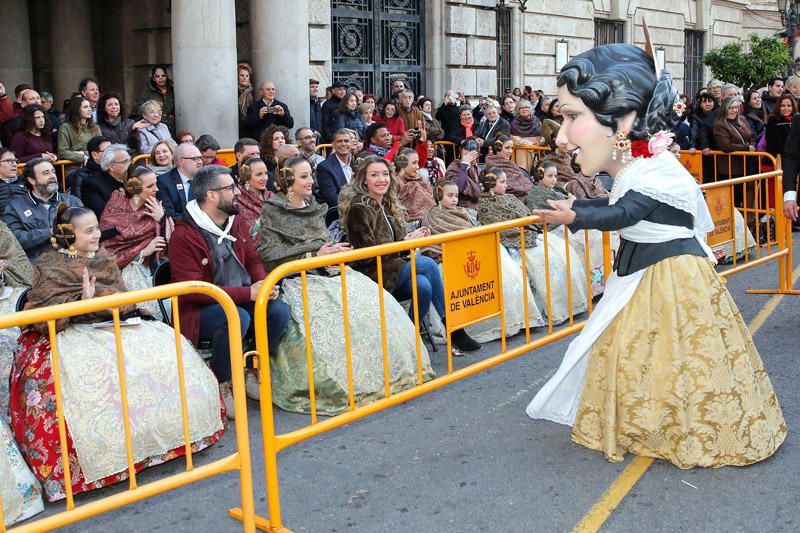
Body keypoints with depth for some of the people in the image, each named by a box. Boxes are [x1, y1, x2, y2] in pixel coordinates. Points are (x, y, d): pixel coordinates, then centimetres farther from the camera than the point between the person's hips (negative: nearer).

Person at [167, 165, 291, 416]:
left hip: (242, 301, 7)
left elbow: (253, 260, 17)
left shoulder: (235, 221, 8)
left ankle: (251, 373, 2)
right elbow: (193, 291, -20)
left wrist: (264, 284, -8)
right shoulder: (184, 236, -15)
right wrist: (248, 293, -25)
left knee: (280, 311, -19)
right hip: (200, 311, -7)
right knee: (238, 318, -36)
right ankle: (219, 385, -13)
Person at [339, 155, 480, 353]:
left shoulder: (388, 204, 14)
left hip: (391, 267, 7)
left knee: (424, 286, -25)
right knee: (427, 264, -22)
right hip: (370, 275, -7)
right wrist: (405, 242, -13)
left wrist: (413, 236, 0)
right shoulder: (359, 207, -11)